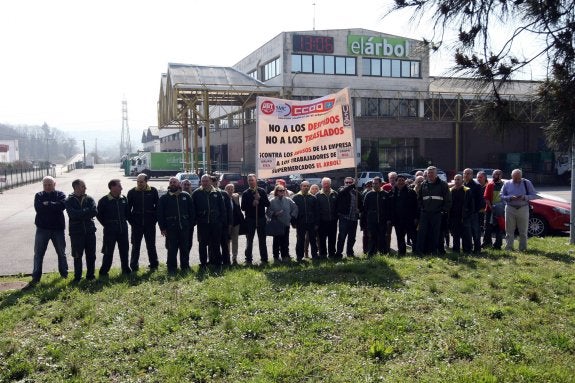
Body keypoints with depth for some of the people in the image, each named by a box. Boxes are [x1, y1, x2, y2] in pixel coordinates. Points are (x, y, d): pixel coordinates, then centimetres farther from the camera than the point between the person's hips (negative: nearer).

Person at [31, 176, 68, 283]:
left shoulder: (60, 194, 2)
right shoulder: (39, 196, 3)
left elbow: (62, 205, -19)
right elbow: (38, 208, -15)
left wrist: (47, 204, -15)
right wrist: (53, 206, -15)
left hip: (58, 228, 0)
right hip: (42, 228, 0)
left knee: (61, 252, 12)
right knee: (38, 253, 1)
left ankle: (64, 273, 27)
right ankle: (36, 276, 8)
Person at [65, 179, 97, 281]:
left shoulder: (89, 199, 6)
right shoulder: (69, 201, -1)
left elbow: (94, 212, -8)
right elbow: (73, 214, -17)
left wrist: (81, 213, -14)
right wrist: (87, 211, -11)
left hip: (89, 230, 3)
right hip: (76, 231, -2)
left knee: (91, 255, 7)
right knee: (77, 256, 4)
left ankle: (90, 275, 20)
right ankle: (77, 277, 16)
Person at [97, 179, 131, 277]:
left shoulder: (123, 199, 4)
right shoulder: (104, 200, -9)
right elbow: (98, 214, 0)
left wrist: (124, 221, 10)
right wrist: (106, 224, 0)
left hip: (123, 230, 4)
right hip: (110, 231, -4)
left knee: (124, 250, 10)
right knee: (108, 252, -1)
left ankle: (126, 270, 22)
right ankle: (103, 272, 10)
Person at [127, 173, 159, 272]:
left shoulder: (153, 191, -1)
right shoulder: (132, 192, 0)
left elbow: (157, 206, 5)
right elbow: (128, 208, 4)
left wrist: (154, 219, -1)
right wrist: (131, 221, -3)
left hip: (150, 224, 0)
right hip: (136, 224, 0)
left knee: (151, 245, 8)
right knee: (135, 246, 6)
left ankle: (153, 264, 18)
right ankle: (134, 266, 12)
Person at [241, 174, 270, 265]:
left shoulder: (262, 191, 4)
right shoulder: (245, 193, 3)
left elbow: (267, 204, -1)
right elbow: (243, 207, -1)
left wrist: (260, 198, -14)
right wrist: (252, 204, -15)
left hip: (261, 219, 0)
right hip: (250, 220, 0)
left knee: (262, 240, 5)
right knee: (249, 240, 6)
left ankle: (264, 259, 11)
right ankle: (248, 259, 11)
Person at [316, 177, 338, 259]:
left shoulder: (335, 194, 7)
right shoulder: (318, 195, 1)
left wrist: (337, 217, 2)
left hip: (333, 221, 2)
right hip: (322, 221, -2)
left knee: (332, 238, 8)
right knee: (322, 239, 3)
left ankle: (332, 253, 19)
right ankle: (323, 254, 13)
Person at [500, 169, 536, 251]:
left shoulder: (527, 183, 4)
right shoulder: (507, 184, 5)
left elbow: (533, 195, 3)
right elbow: (502, 196, 3)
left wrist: (525, 197, -16)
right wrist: (510, 198, -15)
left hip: (523, 208, 0)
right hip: (510, 208, 0)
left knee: (523, 231, 5)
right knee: (509, 230, 1)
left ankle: (523, 248, 14)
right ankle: (509, 247, 8)